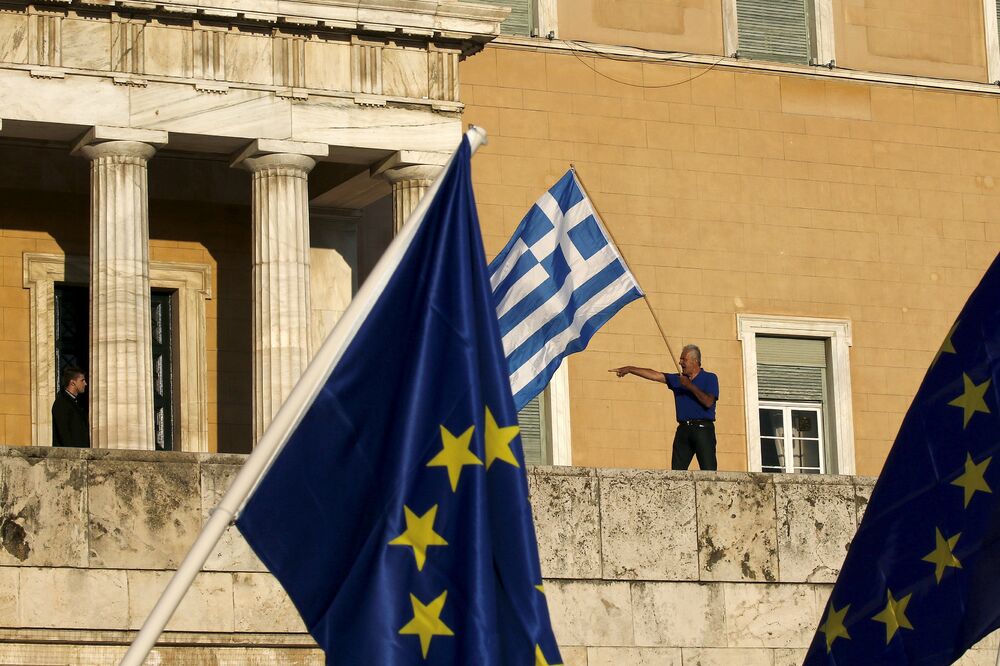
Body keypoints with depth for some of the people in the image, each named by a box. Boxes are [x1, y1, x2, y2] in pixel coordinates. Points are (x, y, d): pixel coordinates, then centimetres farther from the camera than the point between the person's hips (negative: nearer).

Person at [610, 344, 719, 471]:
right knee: (677, 472, 0)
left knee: (708, 470, -11)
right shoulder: (677, 379, 17)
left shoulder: (710, 378, 3)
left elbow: (708, 402, -10)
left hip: (703, 428, -5)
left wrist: (690, 386, -13)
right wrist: (630, 369, 4)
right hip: (683, 429, 5)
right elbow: (654, 375, 11)